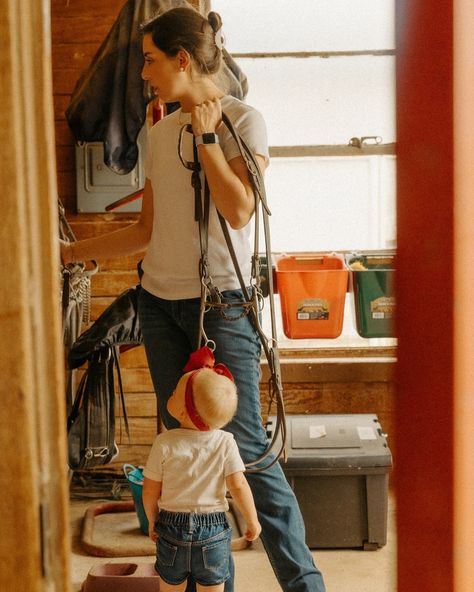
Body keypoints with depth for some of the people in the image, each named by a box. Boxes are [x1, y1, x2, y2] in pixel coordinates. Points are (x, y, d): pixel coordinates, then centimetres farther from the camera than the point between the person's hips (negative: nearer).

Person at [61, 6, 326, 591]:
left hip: (219, 301, -6)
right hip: (160, 301, 6)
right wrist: (73, 251, 19)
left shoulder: (242, 120, -4)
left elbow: (239, 211, -17)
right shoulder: (160, 133, 12)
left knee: (244, 449, -9)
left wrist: (205, 135, -12)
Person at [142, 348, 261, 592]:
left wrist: (152, 521, 13)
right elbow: (238, 485, -13)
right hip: (213, 530, 0)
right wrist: (253, 521, 1)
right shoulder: (225, 443, -11)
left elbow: (150, 491, -4)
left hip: (172, 526, 0)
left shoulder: (165, 443, -11)